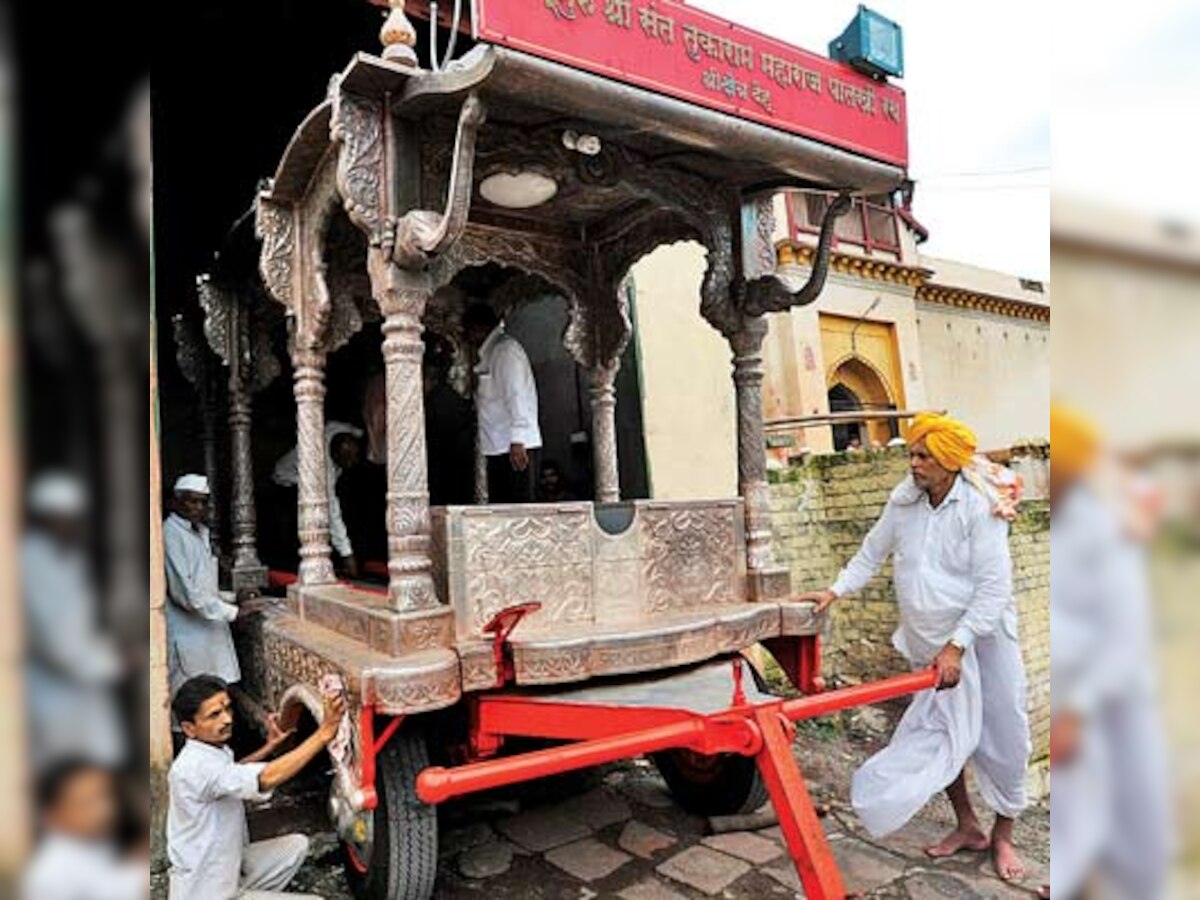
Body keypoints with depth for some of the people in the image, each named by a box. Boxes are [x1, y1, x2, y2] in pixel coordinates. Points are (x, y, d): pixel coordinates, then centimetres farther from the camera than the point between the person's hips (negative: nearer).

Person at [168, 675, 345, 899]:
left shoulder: (214, 750, 0)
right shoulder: (195, 767, -29)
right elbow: (267, 778, -42)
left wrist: (269, 747, 15)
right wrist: (324, 732, -45)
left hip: (226, 866, 9)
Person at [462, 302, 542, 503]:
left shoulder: (506, 349, -7)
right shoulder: (490, 353, 22)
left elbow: (517, 396, -17)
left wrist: (517, 441, -22)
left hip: (515, 449, -10)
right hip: (498, 449, 10)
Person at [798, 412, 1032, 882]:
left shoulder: (980, 508, -20)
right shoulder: (904, 500, -5)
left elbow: (993, 588, -21)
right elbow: (873, 552, 8)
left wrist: (956, 646, -23)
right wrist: (835, 591, -1)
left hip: (983, 634, -4)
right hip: (929, 641, 4)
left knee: (1002, 738, 6)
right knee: (938, 735, 10)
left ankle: (1003, 836, 28)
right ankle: (967, 826, 31)